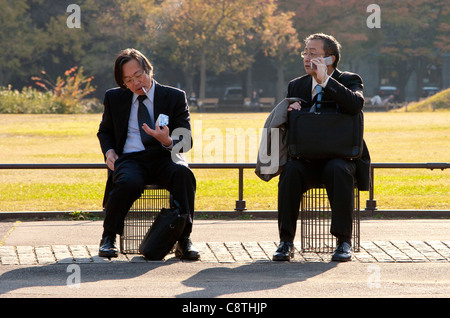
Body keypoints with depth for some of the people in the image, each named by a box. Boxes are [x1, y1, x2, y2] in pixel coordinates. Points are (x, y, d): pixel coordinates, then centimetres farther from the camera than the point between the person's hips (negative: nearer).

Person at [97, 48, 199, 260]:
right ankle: (108, 238, -16)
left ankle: (184, 239, -29)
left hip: (165, 157, 0)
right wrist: (109, 151, 5)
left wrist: (168, 141, -22)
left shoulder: (175, 97, 7)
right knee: (129, 182, -37)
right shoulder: (114, 98, 14)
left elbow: (186, 141, 3)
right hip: (130, 159, 0)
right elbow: (104, 131, 29)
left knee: (183, 174, -36)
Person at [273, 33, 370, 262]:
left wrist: (325, 80, -20)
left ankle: (344, 242, -28)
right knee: (291, 170, -30)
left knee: (337, 170, -37)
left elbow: (356, 104, -18)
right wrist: (289, 111, -4)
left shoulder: (349, 81, 5)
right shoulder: (296, 86, 17)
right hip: (306, 160, 3)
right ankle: (286, 241, -26)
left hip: (340, 157, -3)